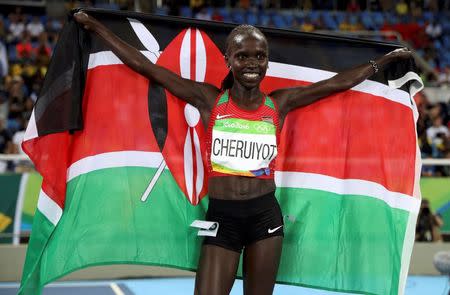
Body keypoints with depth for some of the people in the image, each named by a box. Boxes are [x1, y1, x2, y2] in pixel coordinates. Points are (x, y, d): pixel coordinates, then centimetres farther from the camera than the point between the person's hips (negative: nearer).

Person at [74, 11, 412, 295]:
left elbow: (340, 82, 12)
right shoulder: (209, 100, -1)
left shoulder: (279, 103, 4)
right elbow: (144, 66, 1)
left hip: (265, 215, 2)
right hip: (221, 217, -2)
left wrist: (387, 59, 19)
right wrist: (95, 26, 3)